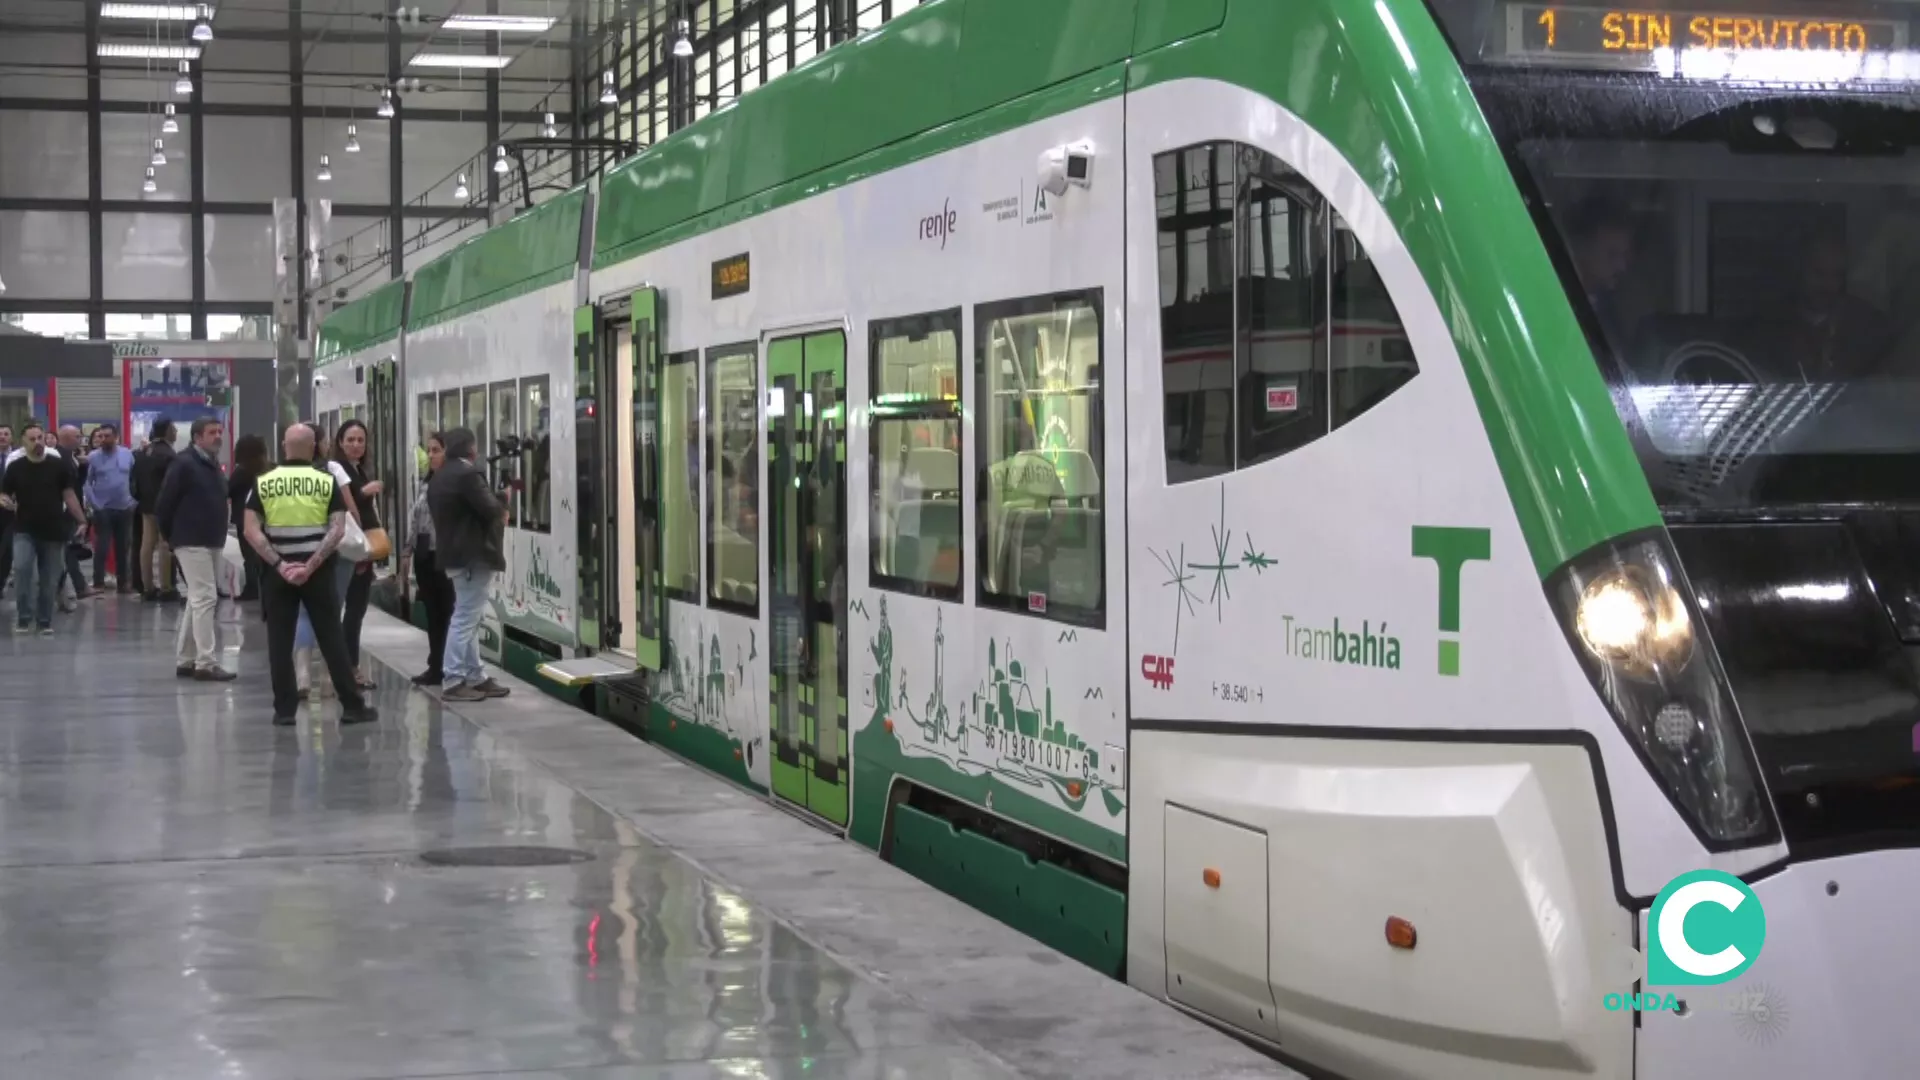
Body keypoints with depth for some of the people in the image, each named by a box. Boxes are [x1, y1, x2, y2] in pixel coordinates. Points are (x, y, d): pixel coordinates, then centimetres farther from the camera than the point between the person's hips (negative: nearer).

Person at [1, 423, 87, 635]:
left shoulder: (58, 465, 0)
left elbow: (69, 495, 4)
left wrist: (82, 521, -2)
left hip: (53, 531, 1)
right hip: (25, 530, -1)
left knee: (49, 580, 5)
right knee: (22, 569, -21)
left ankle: (45, 621, 20)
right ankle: (23, 618, -8)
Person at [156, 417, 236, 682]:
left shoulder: (214, 465, 14)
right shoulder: (184, 464, -12)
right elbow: (164, 504, -12)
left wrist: (220, 535, 15)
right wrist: (169, 536, -4)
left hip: (212, 542, 9)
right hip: (192, 541, -9)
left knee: (197, 600, 13)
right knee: (205, 597, -12)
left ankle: (184, 660, 20)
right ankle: (205, 663, -11)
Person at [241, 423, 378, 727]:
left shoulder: (264, 483, 0)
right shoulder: (327, 482, -2)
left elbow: (251, 531, -9)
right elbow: (338, 529, -11)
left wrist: (279, 564, -12)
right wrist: (311, 564, -13)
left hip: (277, 571, 0)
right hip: (318, 571, 0)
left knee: (280, 642, 6)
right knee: (331, 639, 5)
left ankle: (284, 709, 5)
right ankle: (352, 706, 7)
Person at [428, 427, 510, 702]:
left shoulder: (440, 477, 14)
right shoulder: (468, 474, -17)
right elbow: (490, 509, -21)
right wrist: (502, 506, 3)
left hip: (454, 553, 10)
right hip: (473, 555, -10)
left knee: (468, 618, 13)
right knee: (465, 618, -8)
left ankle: (476, 677, 17)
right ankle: (453, 682, -7)